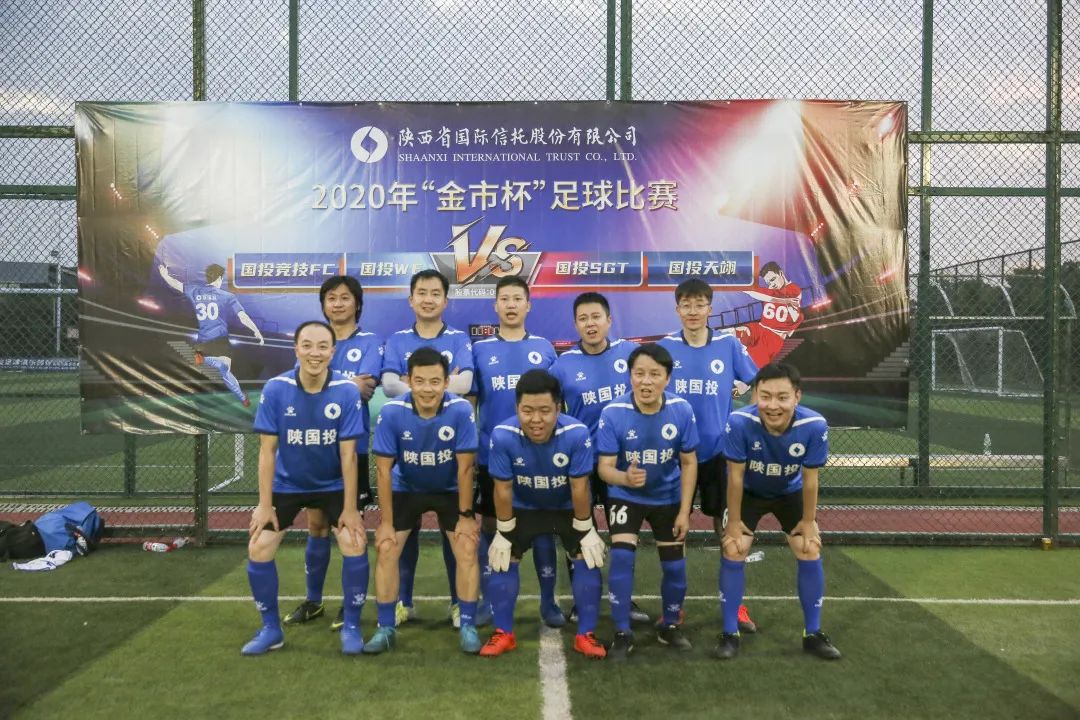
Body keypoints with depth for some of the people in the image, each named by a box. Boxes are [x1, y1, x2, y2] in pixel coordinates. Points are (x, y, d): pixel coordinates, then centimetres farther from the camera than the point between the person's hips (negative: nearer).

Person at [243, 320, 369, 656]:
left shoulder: (347, 392, -20)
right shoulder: (275, 389, -18)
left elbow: (348, 454, -17)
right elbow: (267, 450, -13)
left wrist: (350, 509, -16)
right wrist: (264, 504, -12)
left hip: (334, 485, -1)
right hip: (286, 485, 1)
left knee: (355, 545, -15)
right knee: (258, 549, -5)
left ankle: (351, 627, 6)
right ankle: (271, 628, 17)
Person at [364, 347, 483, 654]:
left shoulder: (461, 410, -29)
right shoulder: (391, 412, -27)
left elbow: (464, 467, -19)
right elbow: (384, 469, -18)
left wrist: (466, 515, -13)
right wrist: (386, 522, -14)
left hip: (450, 491, 0)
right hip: (405, 489, 1)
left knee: (467, 551, -10)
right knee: (386, 550, -6)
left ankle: (468, 626, 6)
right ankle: (386, 628, 11)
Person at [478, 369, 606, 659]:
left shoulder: (576, 434, -36)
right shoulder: (502, 435, -35)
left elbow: (579, 488, -24)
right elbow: (503, 489, -21)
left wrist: (585, 531, -14)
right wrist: (504, 533, -12)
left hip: (568, 507, 0)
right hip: (523, 507, 1)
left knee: (588, 558, -6)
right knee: (503, 558, -2)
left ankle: (586, 635, 10)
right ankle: (504, 633, 15)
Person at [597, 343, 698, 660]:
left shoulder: (682, 411, -20)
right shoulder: (613, 413, -26)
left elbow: (689, 463, -9)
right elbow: (605, 466, -23)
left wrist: (684, 512, -10)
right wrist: (624, 478, -47)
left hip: (668, 497, 2)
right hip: (625, 496, -2)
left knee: (675, 565, 8)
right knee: (621, 557, -15)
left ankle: (670, 626, 34)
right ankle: (622, 633, 4)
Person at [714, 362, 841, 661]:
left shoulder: (815, 426, -34)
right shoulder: (739, 422, -38)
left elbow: (810, 479, -18)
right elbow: (736, 476, -24)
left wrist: (808, 521, -7)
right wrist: (734, 521, -15)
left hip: (790, 493, 2)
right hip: (749, 493, -1)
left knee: (811, 553, -4)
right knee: (733, 551, -11)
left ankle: (813, 634, 16)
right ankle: (730, 633, 4)